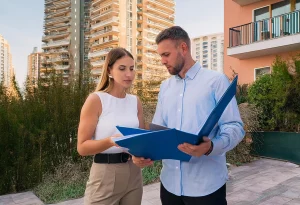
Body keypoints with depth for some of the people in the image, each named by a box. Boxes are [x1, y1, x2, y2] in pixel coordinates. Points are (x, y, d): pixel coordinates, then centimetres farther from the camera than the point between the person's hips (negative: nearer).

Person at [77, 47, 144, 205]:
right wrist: (110, 141, -28)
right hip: (105, 175, -5)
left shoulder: (135, 101, 5)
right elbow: (82, 147, -12)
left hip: (134, 173, 5)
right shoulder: (96, 100, -10)